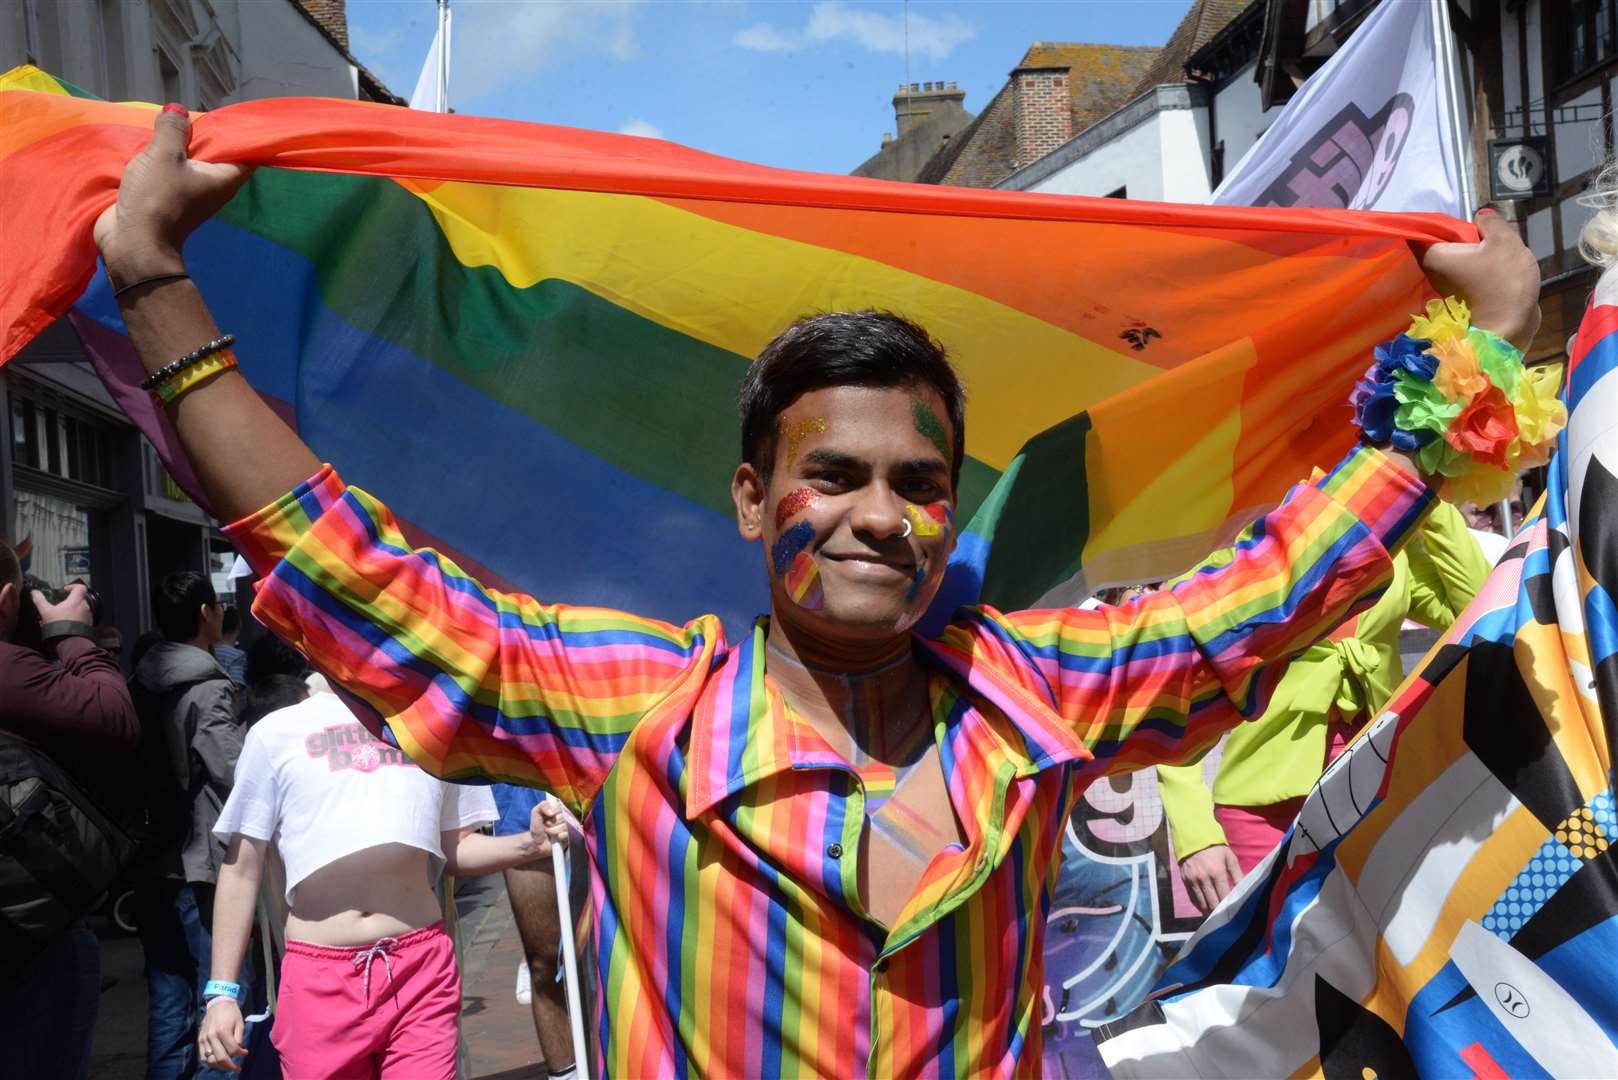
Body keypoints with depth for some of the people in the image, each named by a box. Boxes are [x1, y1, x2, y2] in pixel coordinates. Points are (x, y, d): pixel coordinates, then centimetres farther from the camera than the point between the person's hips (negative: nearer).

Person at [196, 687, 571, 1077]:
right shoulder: (277, 731, 4)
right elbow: (241, 869, 6)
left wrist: (529, 843, -3)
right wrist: (222, 991, 2)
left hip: (422, 970, 1)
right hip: (318, 978, -1)